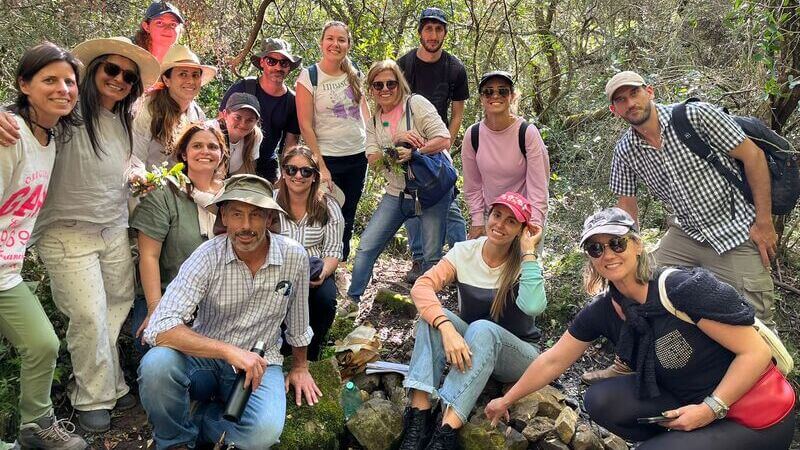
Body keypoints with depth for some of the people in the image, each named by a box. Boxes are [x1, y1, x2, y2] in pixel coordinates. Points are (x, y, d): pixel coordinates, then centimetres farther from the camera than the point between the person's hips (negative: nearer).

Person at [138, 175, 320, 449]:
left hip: (258, 363, 1)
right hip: (205, 357, 0)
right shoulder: (208, 257, -17)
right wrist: (229, 350, -35)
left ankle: (201, 422, 2)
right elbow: (159, 329, -27)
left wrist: (300, 367, 20)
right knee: (156, 364, -33)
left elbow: (297, 322, 7)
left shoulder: (294, 257, -11)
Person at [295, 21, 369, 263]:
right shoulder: (308, 77, -9)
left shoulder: (354, 73, 5)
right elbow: (305, 126, -11)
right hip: (328, 159, -5)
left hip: (357, 156, 5)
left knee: (348, 218, 15)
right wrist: (321, 167, -15)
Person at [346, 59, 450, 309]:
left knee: (432, 256, -1)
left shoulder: (416, 104, -6)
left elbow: (444, 140, -14)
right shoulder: (373, 121, 10)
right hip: (396, 194, 5)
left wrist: (412, 152, -23)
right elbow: (373, 161, -1)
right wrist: (397, 140, -15)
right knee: (366, 247, 0)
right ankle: (351, 300, 13)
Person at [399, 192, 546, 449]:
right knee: (434, 316, -26)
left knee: (481, 329, -35)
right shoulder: (464, 252, -8)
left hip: (518, 355, -3)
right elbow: (422, 286, -24)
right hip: (469, 345, 3)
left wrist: (528, 251, -27)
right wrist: (447, 328, -39)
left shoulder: (525, 263, -13)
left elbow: (533, 307, -36)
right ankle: (419, 416, -34)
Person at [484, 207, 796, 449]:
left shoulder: (686, 289, -26)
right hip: (684, 401, 6)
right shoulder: (601, 312, -7)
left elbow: (756, 352, -21)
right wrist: (507, 400, 8)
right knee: (599, 401, -10)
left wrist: (711, 409, -22)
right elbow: (552, 361, 3)